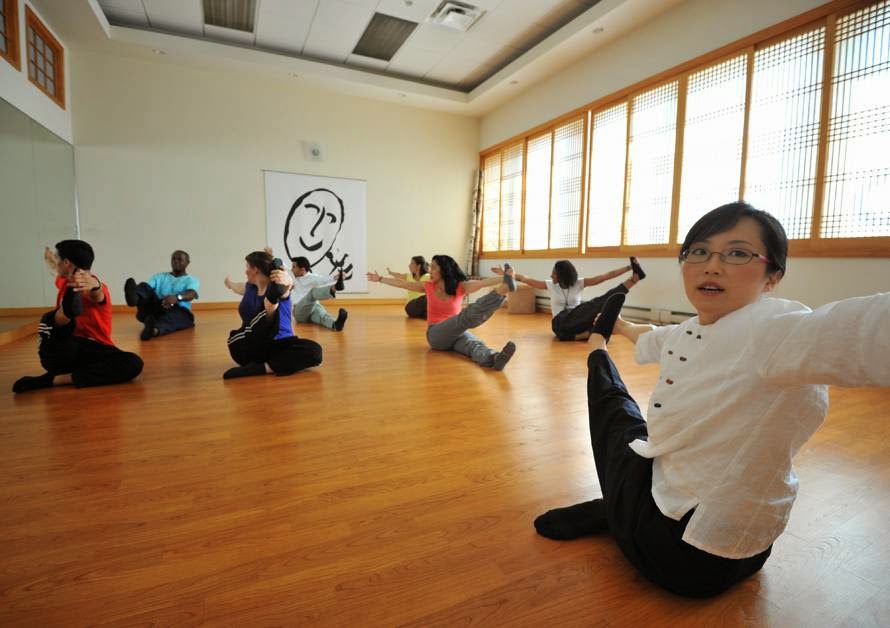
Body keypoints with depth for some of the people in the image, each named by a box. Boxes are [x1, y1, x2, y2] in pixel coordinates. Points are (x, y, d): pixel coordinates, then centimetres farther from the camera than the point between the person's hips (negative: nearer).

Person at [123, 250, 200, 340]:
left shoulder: (192, 280, 11)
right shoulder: (159, 276, 23)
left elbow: (191, 294, -12)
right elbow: (147, 288, 3)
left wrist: (177, 297, -36)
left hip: (179, 311, -3)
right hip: (156, 308, 3)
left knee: (173, 314, -39)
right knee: (144, 286, -21)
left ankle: (155, 330, -72)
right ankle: (134, 298, -57)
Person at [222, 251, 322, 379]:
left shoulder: (276, 288, -12)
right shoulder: (250, 287, 5)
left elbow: (288, 285, -39)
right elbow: (237, 287, 33)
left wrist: (287, 281, -65)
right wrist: (229, 283, 56)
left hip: (277, 346, -2)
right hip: (249, 350, 2)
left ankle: (262, 368, -36)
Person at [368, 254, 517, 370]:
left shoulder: (461, 286, -3)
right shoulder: (428, 287, 5)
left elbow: (482, 282, -21)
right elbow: (402, 283, 15)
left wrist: (503, 279, -38)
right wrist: (380, 279, 23)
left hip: (456, 332, 2)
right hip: (436, 334, -2)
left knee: (473, 344, -36)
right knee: (468, 315, -29)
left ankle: (493, 358, -68)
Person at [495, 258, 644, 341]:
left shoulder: (579, 283, 5)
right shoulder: (550, 285, 6)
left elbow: (604, 277, 0)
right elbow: (526, 279, 7)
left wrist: (628, 268, -7)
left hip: (576, 321, 3)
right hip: (561, 323, -2)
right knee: (597, 303, -24)